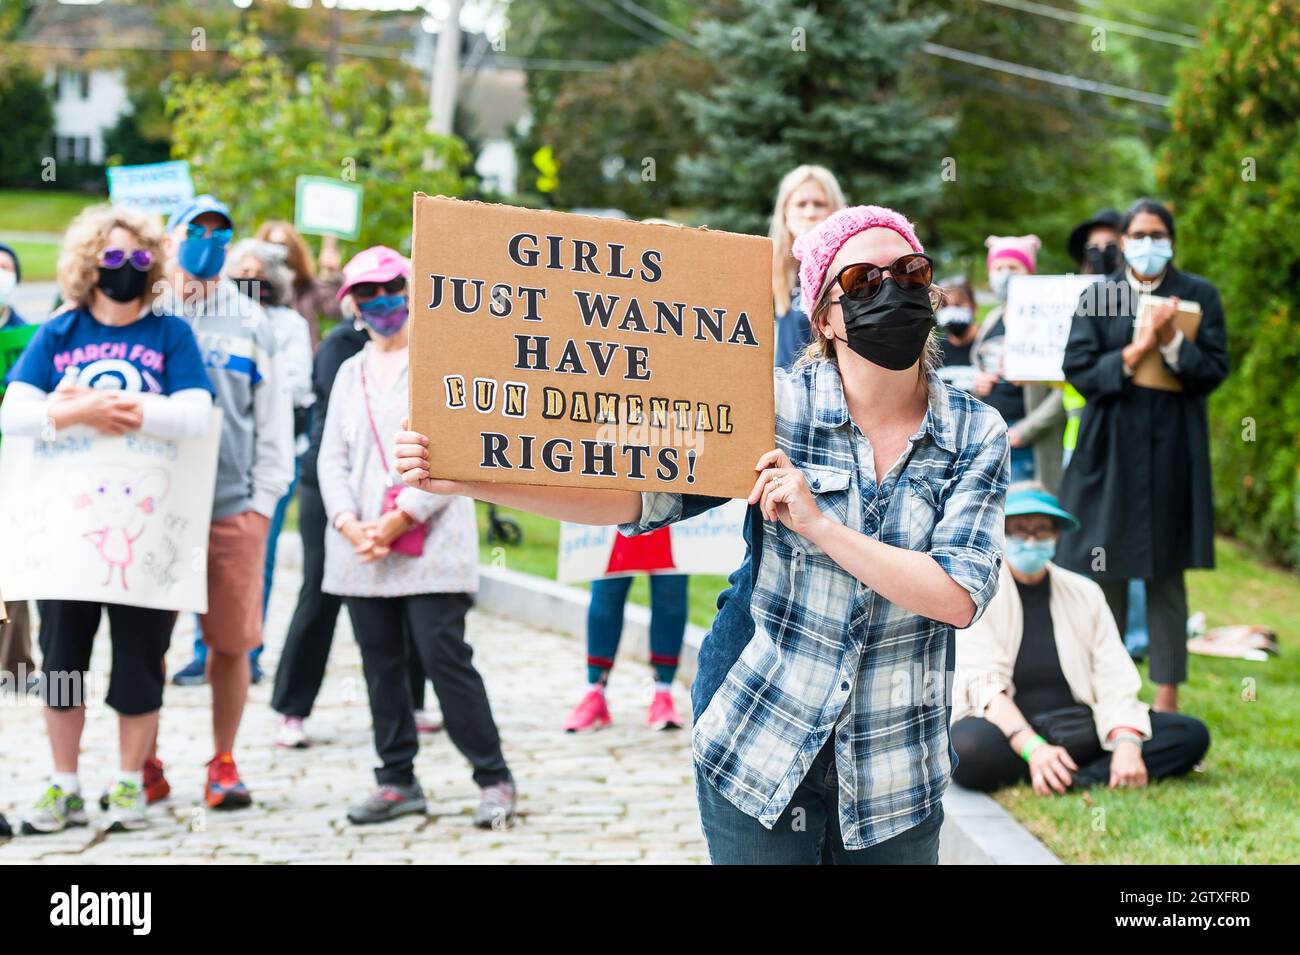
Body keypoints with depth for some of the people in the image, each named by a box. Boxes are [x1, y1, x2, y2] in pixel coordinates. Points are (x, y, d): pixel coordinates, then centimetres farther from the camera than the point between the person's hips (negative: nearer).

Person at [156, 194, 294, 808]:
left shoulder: (250, 323, 12)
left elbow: (274, 416, 12)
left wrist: (265, 498, 3)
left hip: (235, 507, 1)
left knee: (232, 642, 1)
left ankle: (224, 763, 13)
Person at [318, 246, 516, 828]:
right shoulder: (350, 372, 17)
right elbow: (332, 458, 13)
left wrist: (400, 518, -14)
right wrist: (350, 523, -5)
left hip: (430, 544, -6)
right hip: (361, 552, 6)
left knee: (445, 658, -10)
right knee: (381, 664, 7)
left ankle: (494, 779, -1)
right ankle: (397, 781, 15)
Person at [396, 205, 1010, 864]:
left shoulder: (976, 434, -3)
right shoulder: (776, 407, -5)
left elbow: (959, 597, -13)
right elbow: (640, 492, -10)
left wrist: (819, 524, -20)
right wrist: (470, 479, -20)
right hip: (760, 749, -1)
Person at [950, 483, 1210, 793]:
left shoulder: (1084, 593, 12)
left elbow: (1115, 679, 2)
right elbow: (984, 685, -13)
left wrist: (1127, 743, -19)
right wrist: (1033, 748, -29)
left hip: (1079, 731, 4)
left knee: (1192, 734, -15)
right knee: (968, 748, -39)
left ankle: (1068, 779, -28)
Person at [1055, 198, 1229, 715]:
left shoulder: (1199, 295, 5)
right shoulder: (1096, 297, 6)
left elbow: (1215, 369, -1)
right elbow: (1078, 368, -2)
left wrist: (1171, 341, -16)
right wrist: (1134, 353, -14)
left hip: (1172, 451, 0)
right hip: (1110, 450, 0)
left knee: (1165, 575, 3)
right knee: (1105, 574, 3)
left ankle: (1167, 695, 9)